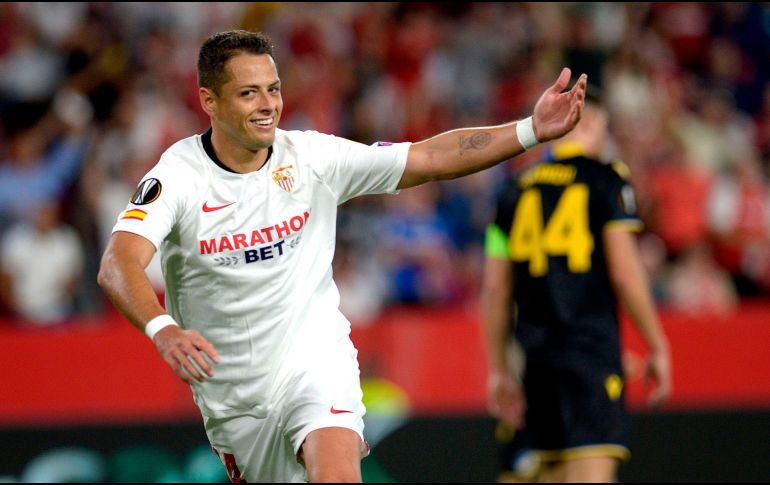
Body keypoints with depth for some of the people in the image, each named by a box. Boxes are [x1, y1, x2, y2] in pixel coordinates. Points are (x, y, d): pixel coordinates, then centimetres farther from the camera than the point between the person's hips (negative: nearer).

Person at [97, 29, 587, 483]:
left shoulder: (311, 157, -7)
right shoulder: (178, 175, -14)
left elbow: (431, 158, -7)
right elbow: (118, 264, -28)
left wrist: (530, 131, -18)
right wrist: (162, 329, -48)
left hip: (315, 363, -1)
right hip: (232, 397, 1)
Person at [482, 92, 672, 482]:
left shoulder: (517, 188, 14)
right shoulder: (607, 179, 0)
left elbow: (494, 290, 11)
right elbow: (624, 271, -7)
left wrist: (499, 369, 16)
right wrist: (657, 346, 1)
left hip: (535, 355, 5)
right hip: (592, 349, -5)